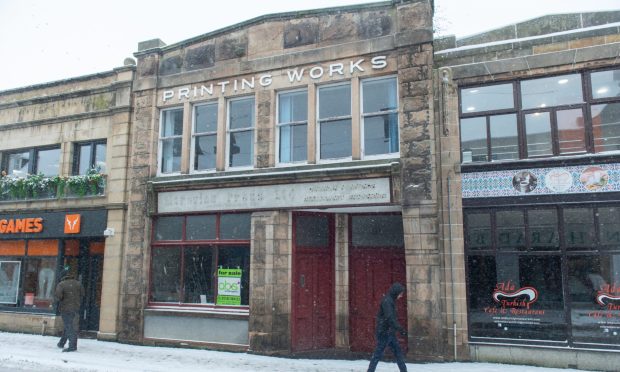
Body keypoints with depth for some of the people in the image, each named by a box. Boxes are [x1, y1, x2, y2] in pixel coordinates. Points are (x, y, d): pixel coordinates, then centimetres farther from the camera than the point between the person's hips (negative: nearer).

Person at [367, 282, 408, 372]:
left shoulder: (391, 300, 11)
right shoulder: (387, 301, -19)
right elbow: (390, 318, -27)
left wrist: (400, 329, 17)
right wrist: (400, 329, -26)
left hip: (390, 332, 10)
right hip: (384, 332, -10)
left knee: (398, 351, 12)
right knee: (378, 353, -2)